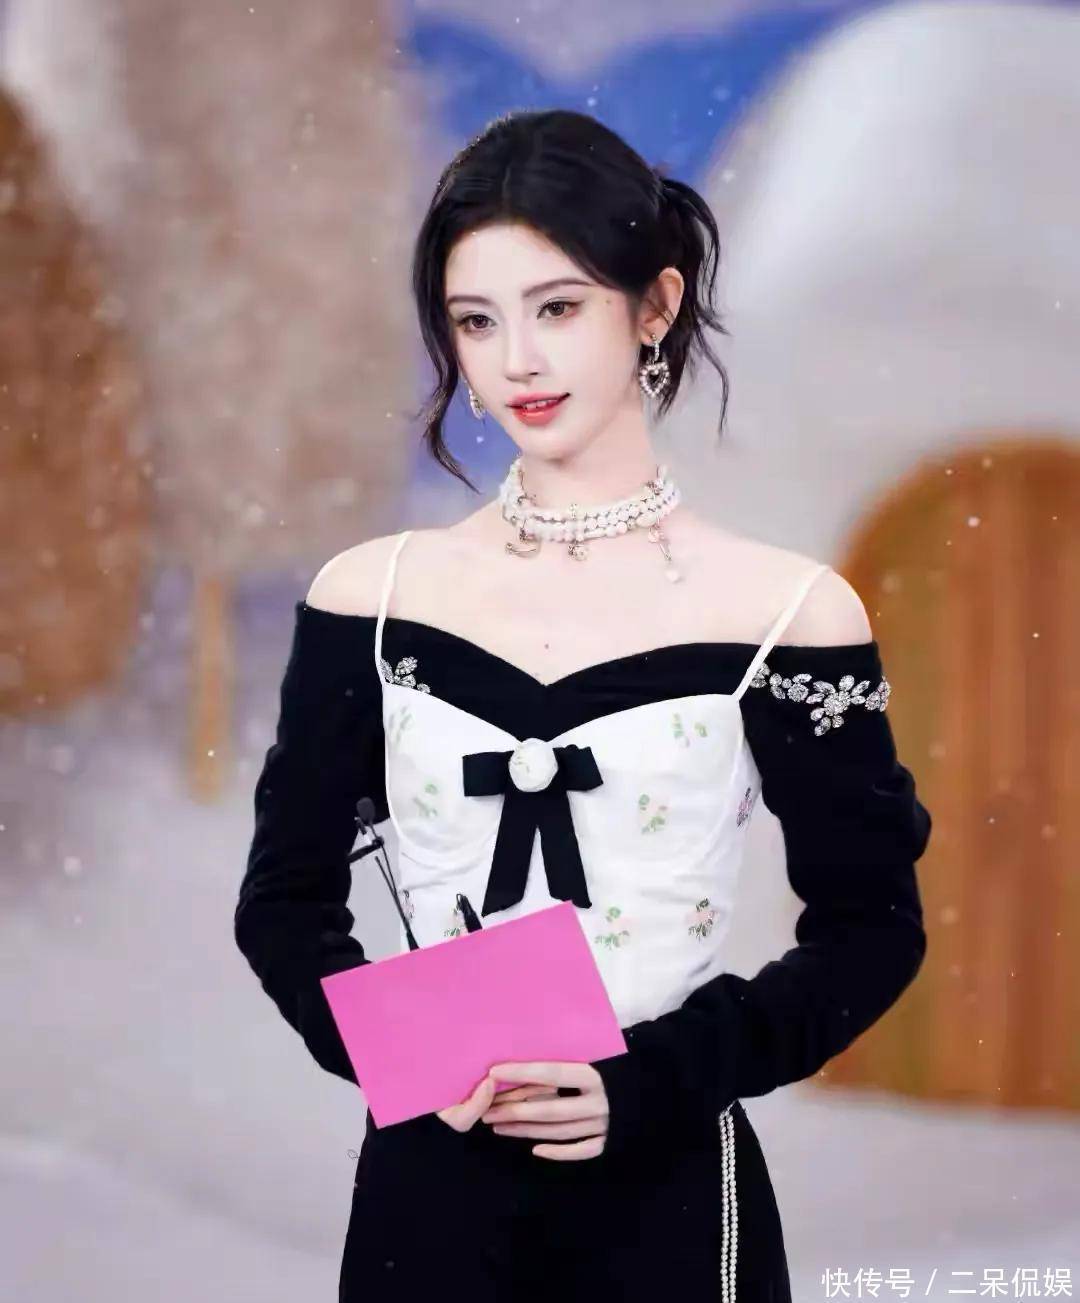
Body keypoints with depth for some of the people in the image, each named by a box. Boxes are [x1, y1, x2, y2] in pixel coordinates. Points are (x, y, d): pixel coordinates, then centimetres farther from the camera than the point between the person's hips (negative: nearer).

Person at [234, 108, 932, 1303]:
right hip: (429, 1186, 2)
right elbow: (285, 900, 5)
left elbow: (871, 929, -2)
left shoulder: (784, 613, -5)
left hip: (665, 1193, -1)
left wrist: (657, 1079, -15)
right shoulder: (369, 595, 1)